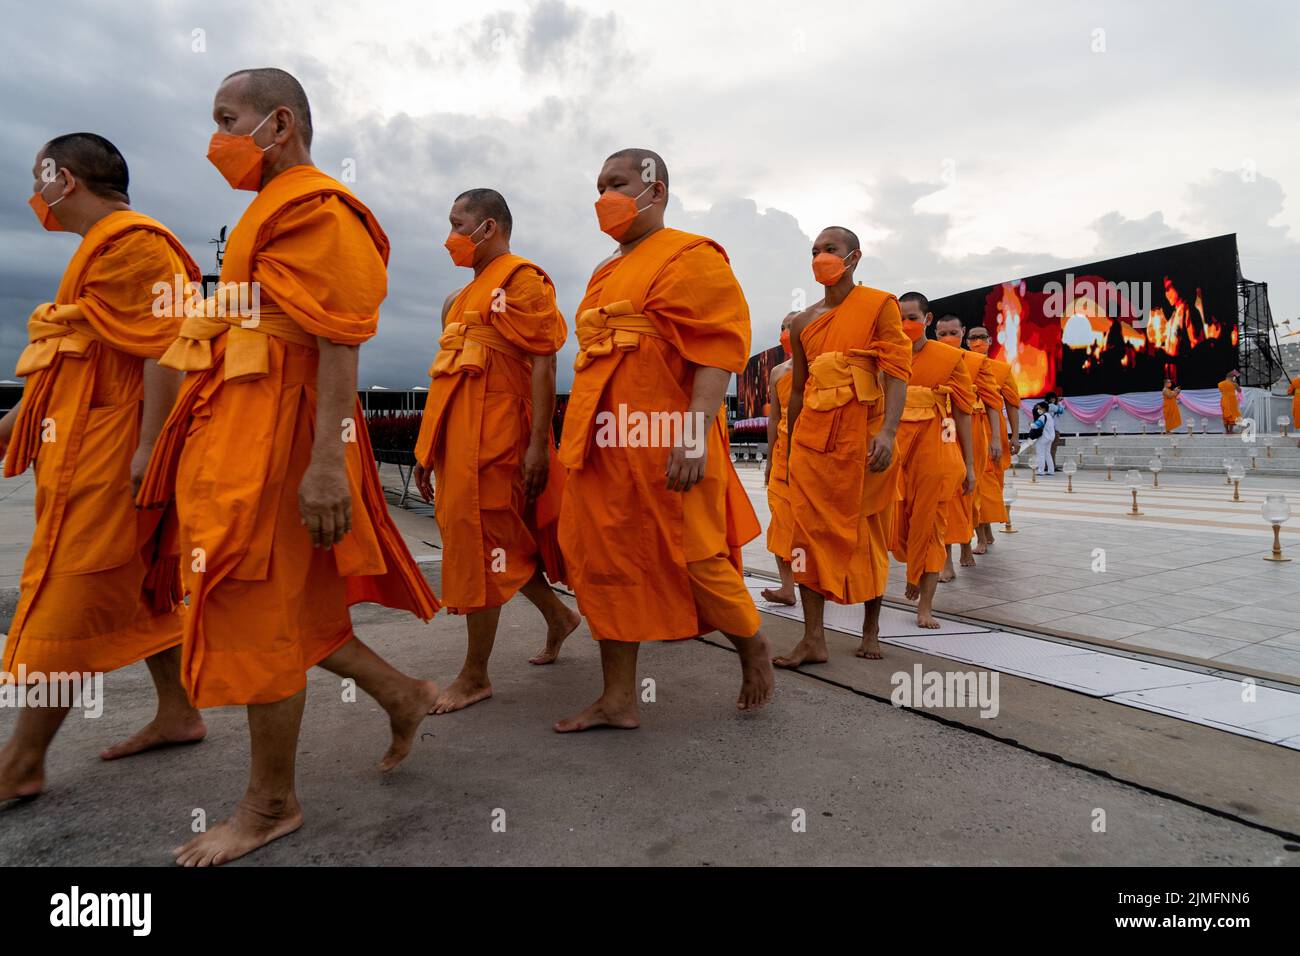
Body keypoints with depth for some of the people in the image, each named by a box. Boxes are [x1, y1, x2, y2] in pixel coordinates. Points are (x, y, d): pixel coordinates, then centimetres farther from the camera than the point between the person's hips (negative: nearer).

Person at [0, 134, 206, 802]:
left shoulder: (130, 244, -11)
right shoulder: (102, 248, 22)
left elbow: (165, 350, -21)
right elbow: (72, 364, 24)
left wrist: (149, 448, -26)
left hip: (110, 452, -10)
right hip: (87, 447, 10)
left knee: (65, 596, -5)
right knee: (136, 588, 13)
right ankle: (178, 714, 23)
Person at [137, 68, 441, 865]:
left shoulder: (315, 209, -10)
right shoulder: (273, 210, 20)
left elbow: (340, 344, -20)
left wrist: (326, 462, -27)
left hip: (275, 432, -10)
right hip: (238, 431, 10)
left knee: (262, 616, 0)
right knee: (287, 605, 15)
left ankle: (272, 806, 18)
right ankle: (403, 694, 30)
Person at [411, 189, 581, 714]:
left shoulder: (522, 280, -4)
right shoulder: (459, 299, 21)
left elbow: (543, 365, -14)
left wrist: (538, 445, -21)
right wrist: (428, 451, 19)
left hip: (495, 437, -8)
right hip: (459, 441, 8)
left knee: (478, 544, -5)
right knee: (505, 540, 14)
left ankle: (475, 676, 7)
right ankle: (558, 615, 35)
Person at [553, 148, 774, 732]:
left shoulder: (690, 257, -4)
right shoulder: (606, 275, 21)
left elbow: (718, 349, -14)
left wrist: (695, 436, -23)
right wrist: (580, 439, 20)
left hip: (665, 447, -8)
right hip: (605, 445, 8)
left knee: (694, 559, -1)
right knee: (608, 564, 8)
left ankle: (753, 650, 28)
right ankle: (618, 700, 19)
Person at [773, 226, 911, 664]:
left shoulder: (880, 305, 1)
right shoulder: (802, 322, 13)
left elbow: (897, 372, -9)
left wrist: (888, 431, -22)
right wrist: (790, 445, 18)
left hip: (862, 436, -3)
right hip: (813, 437, 4)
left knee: (869, 533, 7)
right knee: (810, 531, -4)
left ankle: (871, 629, 22)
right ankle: (813, 638, 0)